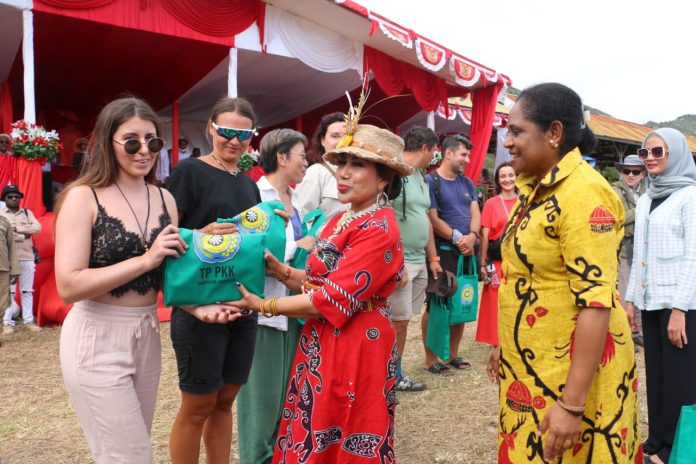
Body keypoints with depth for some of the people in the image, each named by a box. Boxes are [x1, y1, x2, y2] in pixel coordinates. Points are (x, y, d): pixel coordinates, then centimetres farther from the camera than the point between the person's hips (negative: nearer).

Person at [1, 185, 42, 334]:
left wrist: (17, 228, -9)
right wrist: (24, 235, -12)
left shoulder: (27, 213, 14)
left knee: (27, 291, 7)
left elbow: (37, 228, -3)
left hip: (27, 257, 3)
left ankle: (28, 320, 11)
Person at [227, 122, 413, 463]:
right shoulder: (341, 220, 9)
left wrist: (262, 305, -13)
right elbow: (317, 281, 10)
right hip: (322, 344, 9)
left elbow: (332, 300, -22)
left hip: (354, 350, -9)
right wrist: (278, 270, -8)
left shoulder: (379, 231, -20)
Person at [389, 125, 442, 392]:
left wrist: (432, 258, 21)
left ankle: (396, 375, 24)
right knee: (396, 322, -3)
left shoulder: (421, 178, 16)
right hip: (399, 261, -9)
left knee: (403, 321, 14)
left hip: (419, 262, 9)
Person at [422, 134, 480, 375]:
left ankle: (453, 354, 25)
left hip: (467, 253, 7)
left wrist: (472, 236, -13)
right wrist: (457, 238, -16)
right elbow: (433, 219, -13)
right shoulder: (430, 181, -6)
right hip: (442, 252, -7)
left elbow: (475, 213, 6)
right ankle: (431, 359, 10)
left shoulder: (467, 183, 15)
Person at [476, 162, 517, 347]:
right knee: (497, 304, 3)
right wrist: (483, 264, -8)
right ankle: (498, 345, 15)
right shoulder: (491, 203, -3)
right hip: (497, 262, -3)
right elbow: (484, 235, -4)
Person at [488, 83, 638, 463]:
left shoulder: (582, 193, -20)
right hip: (531, 364, 8)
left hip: (570, 372, -8)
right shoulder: (536, 189, 8)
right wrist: (505, 346, 19)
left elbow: (595, 302, -25)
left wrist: (572, 404, -25)